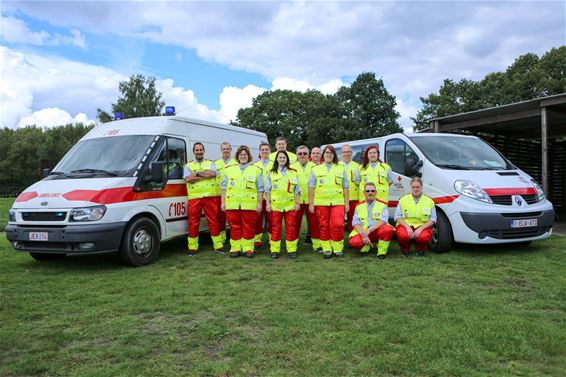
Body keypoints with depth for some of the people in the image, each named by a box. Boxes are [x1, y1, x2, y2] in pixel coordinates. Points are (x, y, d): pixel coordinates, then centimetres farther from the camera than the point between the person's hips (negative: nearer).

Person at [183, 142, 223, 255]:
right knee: (193, 223, 1)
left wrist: (197, 173, -7)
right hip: (194, 198, 0)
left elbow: (213, 174, -6)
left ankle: (218, 246, 9)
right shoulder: (188, 166, 14)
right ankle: (192, 248, 10)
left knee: (213, 221, 2)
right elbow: (188, 179, -5)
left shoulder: (210, 163, 16)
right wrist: (206, 175, -6)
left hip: (211, 196, 0)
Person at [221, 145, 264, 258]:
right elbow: (224, 187, 13)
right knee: (235, 227, 4)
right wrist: (222, 202, 6)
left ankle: (248, 249, 8)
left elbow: (260, 189, 6)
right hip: (232, 204, 2)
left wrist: (260, 203, 0)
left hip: (249, 205, -1)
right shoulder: (229, 169, 15)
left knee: (248, 228, 1)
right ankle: (235, 249, 12)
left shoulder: (256, 170, 10)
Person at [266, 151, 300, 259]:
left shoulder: (293, 172, 8)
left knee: (291, 227, 1)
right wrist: (268, 203, 1)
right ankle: (275, 250, 11)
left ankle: (292, 250, 9)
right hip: (275, 204, 0)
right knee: (275, 227, 3)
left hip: (290, 204, 0)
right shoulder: (271, 173, 8)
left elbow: (297, 190, 8)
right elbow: (268, 190, 7)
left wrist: (298, 203, 2)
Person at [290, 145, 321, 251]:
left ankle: (317, 244, 10)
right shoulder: (292, 167, 8)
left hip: (311, 200, -1)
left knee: (314, 222, 2)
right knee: (295, 222, 7)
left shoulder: (314, 167, 5)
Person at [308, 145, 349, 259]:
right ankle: (326, 249, 11)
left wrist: (347, 203, 4)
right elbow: (311, 187, 8)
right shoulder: (316, 169, 12)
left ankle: (338, 248, 3)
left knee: (337, 225, -11)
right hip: (321, 202, 0)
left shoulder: (341, 168, 13)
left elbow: (345, 187, 11)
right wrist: (311, 203, 1)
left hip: (338, 202, 0)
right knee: (324, 226, 1)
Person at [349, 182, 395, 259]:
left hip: (378, 231, -1)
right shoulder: (359, 207, 12)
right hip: (362, 232, 1)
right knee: (354, 241, -30)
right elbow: (355, 223, 2)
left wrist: (370, 229, -24)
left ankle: (382, 252, -9)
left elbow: (383, 221, -9)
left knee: (388, 230, -33)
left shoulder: (382, 206, 7)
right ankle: (367, 246, 6)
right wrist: (363, 234, -17)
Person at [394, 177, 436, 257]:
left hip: (422, 226, 0)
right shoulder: (403, 199, 7)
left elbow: (432, 220, 2)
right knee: (403, 235, -34)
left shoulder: (429, 201, 6)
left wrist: (420, 228, -13)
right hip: (405, 224, 0)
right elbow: (397, 217, 4)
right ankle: (405, 250, 4)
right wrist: (407, 227, -13)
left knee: (424, 237, -33)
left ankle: (421, 250, 6)